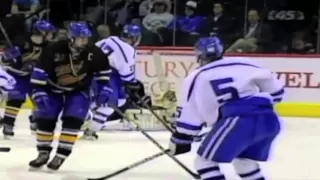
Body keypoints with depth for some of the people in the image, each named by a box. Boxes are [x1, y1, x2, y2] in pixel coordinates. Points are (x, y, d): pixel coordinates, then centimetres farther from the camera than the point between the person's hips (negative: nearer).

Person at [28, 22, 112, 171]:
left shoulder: (94, 53, -20)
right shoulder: (53, 50, -27)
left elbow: (103, 70, -1)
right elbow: (39, 73, -23)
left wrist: (103, 88, -8)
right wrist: (39, 93, -27)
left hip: (79, 90, 0)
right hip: (53, 88, 0)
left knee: (72, 120, -17)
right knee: (44, 119, -4)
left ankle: (61, 155, -7)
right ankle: (43, 153, 15)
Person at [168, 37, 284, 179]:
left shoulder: (196, 78, 17)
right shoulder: (243, 63, 24)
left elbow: (189, 113, 17)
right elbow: (274, 88, 24)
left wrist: (181, 140, 27)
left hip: (238, 121, -5)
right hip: (268, 119, 5)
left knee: (205, 160, 9)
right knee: (243, 160, 28)